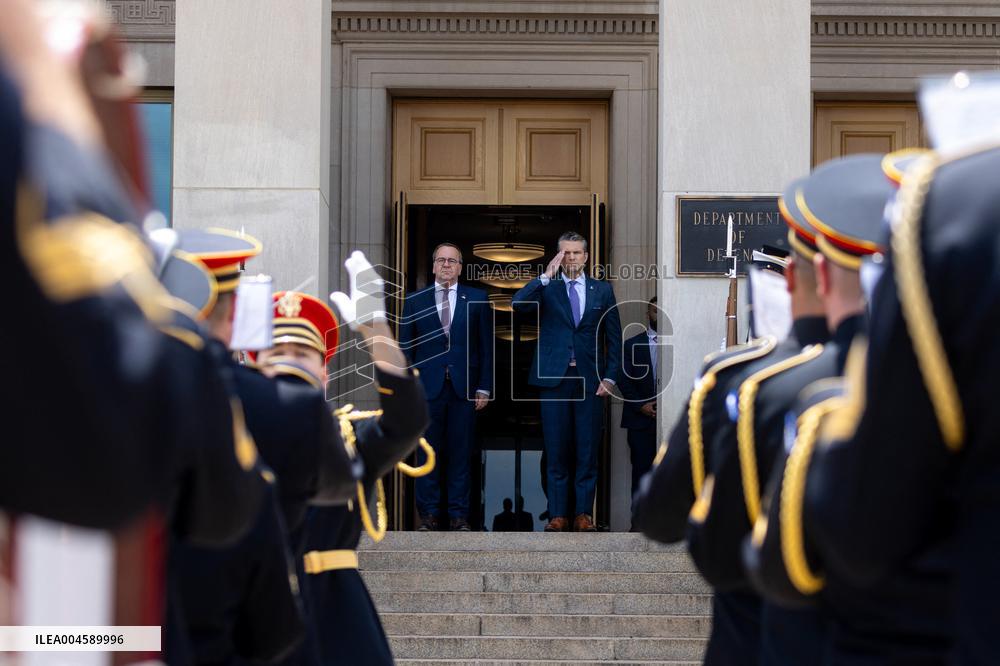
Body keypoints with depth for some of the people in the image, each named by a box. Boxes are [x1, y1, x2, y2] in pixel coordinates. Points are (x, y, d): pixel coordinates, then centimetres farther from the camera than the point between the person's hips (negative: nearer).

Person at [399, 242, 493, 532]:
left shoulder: (477, 299, 8)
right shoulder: (415, 301, 10)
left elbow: (486, 346, 6)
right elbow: (405, 347, 9)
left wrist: (484, 387, 0)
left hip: (464, 387, 0)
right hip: (428, 387, 0)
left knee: (461, 453, 2)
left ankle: (458, 515, 7)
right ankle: (428, 514, 7)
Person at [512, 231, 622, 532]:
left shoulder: (602, 290, 9)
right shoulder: (546, 289, 6)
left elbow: (614, 336, 10)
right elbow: (517, 303, -13)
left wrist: (609, 377, 2)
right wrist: (546, 276, -18)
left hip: (590, 380, 1)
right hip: (554, 379, -1)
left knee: (588, 451, 2)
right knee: (556, 451, 1)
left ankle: (583, 514, 8)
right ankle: (557, 515, 5)